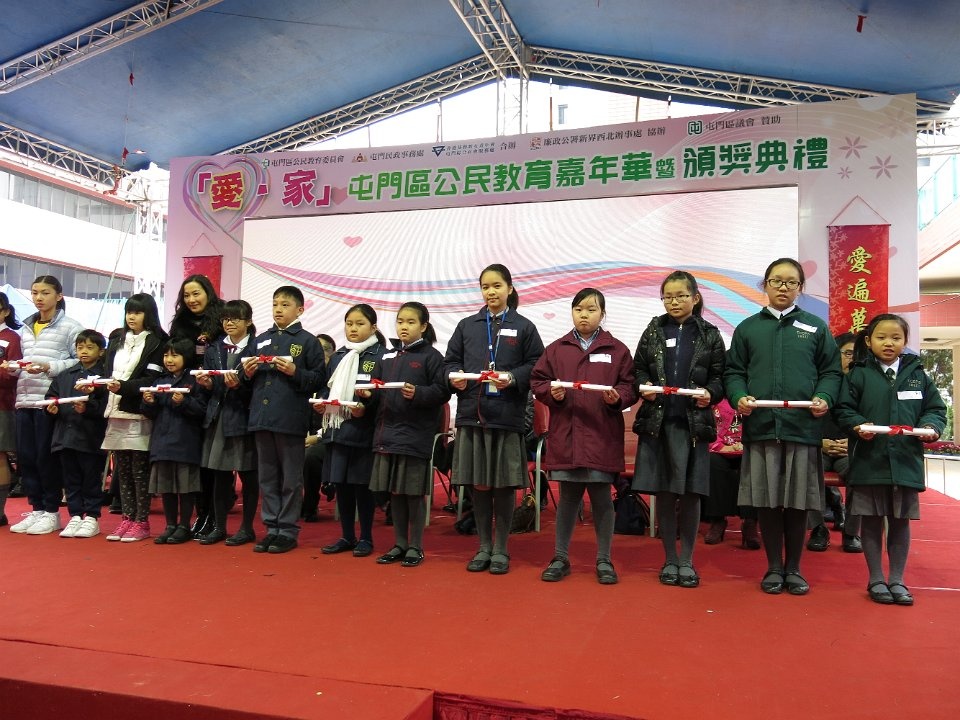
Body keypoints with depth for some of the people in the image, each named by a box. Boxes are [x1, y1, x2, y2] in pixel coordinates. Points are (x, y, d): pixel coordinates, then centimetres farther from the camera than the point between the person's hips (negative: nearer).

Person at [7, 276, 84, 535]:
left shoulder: (70, 327, -3)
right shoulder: (26, 328, 18)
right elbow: (25, 361, 23)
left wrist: (49, 367, -18)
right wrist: (13, 368, 2)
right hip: (24, 400, 6)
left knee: (46, 456, -2)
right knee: (25, 457, 7)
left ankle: (51, 512, 11)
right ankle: (37, 509, 19)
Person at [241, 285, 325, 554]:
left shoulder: (307, 341, -1)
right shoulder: (260, 340, 14)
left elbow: (319, 378, -6)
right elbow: (247, 378, 19)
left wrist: (295, 372, -20)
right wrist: (247, 372, -2)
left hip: (291, 419, -5)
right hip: (261, 417, 5)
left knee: (291, 479, 4)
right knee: (267, 477, 12)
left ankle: (288, 531, 13)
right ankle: (272, 528, 22)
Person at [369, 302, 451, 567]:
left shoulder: (431, 356, -4)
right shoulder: (388, 356, 14)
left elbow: (442, 391, -10)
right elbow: (379, 388, 17)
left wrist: (418, 393, -25)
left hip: (416, 433, -6)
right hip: (388, 431, 6)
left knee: (414, 493, 2)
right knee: (394, 492, 12)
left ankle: (415, 547, 15)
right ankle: (399, 544, 24)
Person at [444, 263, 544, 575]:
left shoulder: (523, 327, 4)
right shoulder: (467, 325, 12)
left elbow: (536, 366, 0)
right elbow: (450, 361, 13)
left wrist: (512, 378, -15)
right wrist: (455, 377, -8)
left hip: (507, 417, -2)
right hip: (471, 413, 3)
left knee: (504, 485, 4)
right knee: (477, 484, 8)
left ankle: (500, 550, 18)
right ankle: (484, 547, 22)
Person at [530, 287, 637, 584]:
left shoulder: (617, 350, 4)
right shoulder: (556, 348, 8)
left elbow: (630, 387, 3)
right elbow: (537, 381, 7)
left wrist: (617, 397, -17)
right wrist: (551, 392, -12)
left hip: (602, 436, -1)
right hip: (565, 434, 1)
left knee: (602, 498, 6)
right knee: (568, 498, 10)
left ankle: (604, 560, 20)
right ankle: (560, 558, 22)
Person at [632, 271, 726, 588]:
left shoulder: (709, 334, 5)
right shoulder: (653, 330, 9)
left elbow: (719, 376, 4)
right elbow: (638, 368, 9)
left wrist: (710, 393, -15)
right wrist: (644, 386, -10)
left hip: (693, 422, -1)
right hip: (656, 420, 1)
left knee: (690, 493, 2)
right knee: (663, 492, 6)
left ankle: (686, 561, 18)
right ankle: (669, 559, 20)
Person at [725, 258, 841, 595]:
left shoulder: (816, 327, 11)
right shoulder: (747, 328, 11)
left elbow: (831, 371, 8)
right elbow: (734, 371, 9)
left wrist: (824, 398, -11)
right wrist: (739, 397, -10)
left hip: (803, 426, 0)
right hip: (760, 426, 0)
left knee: (798, 502, 6)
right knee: (766, 501, 5)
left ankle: (793, 568, 22)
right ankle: (774, 568, 19)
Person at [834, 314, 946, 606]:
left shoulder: (918, 375, 8)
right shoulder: (859, 374, 0)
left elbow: (936, 408, 10)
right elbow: (844, 409, -1)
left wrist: (931, 426, -9)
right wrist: (858, 425, -19)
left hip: (906, 462, 2)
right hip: (869, 461, -2)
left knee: (901, 522, 10)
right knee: (871, 522, 7)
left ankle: (897, 580, 23)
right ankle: (876, 579, 19)